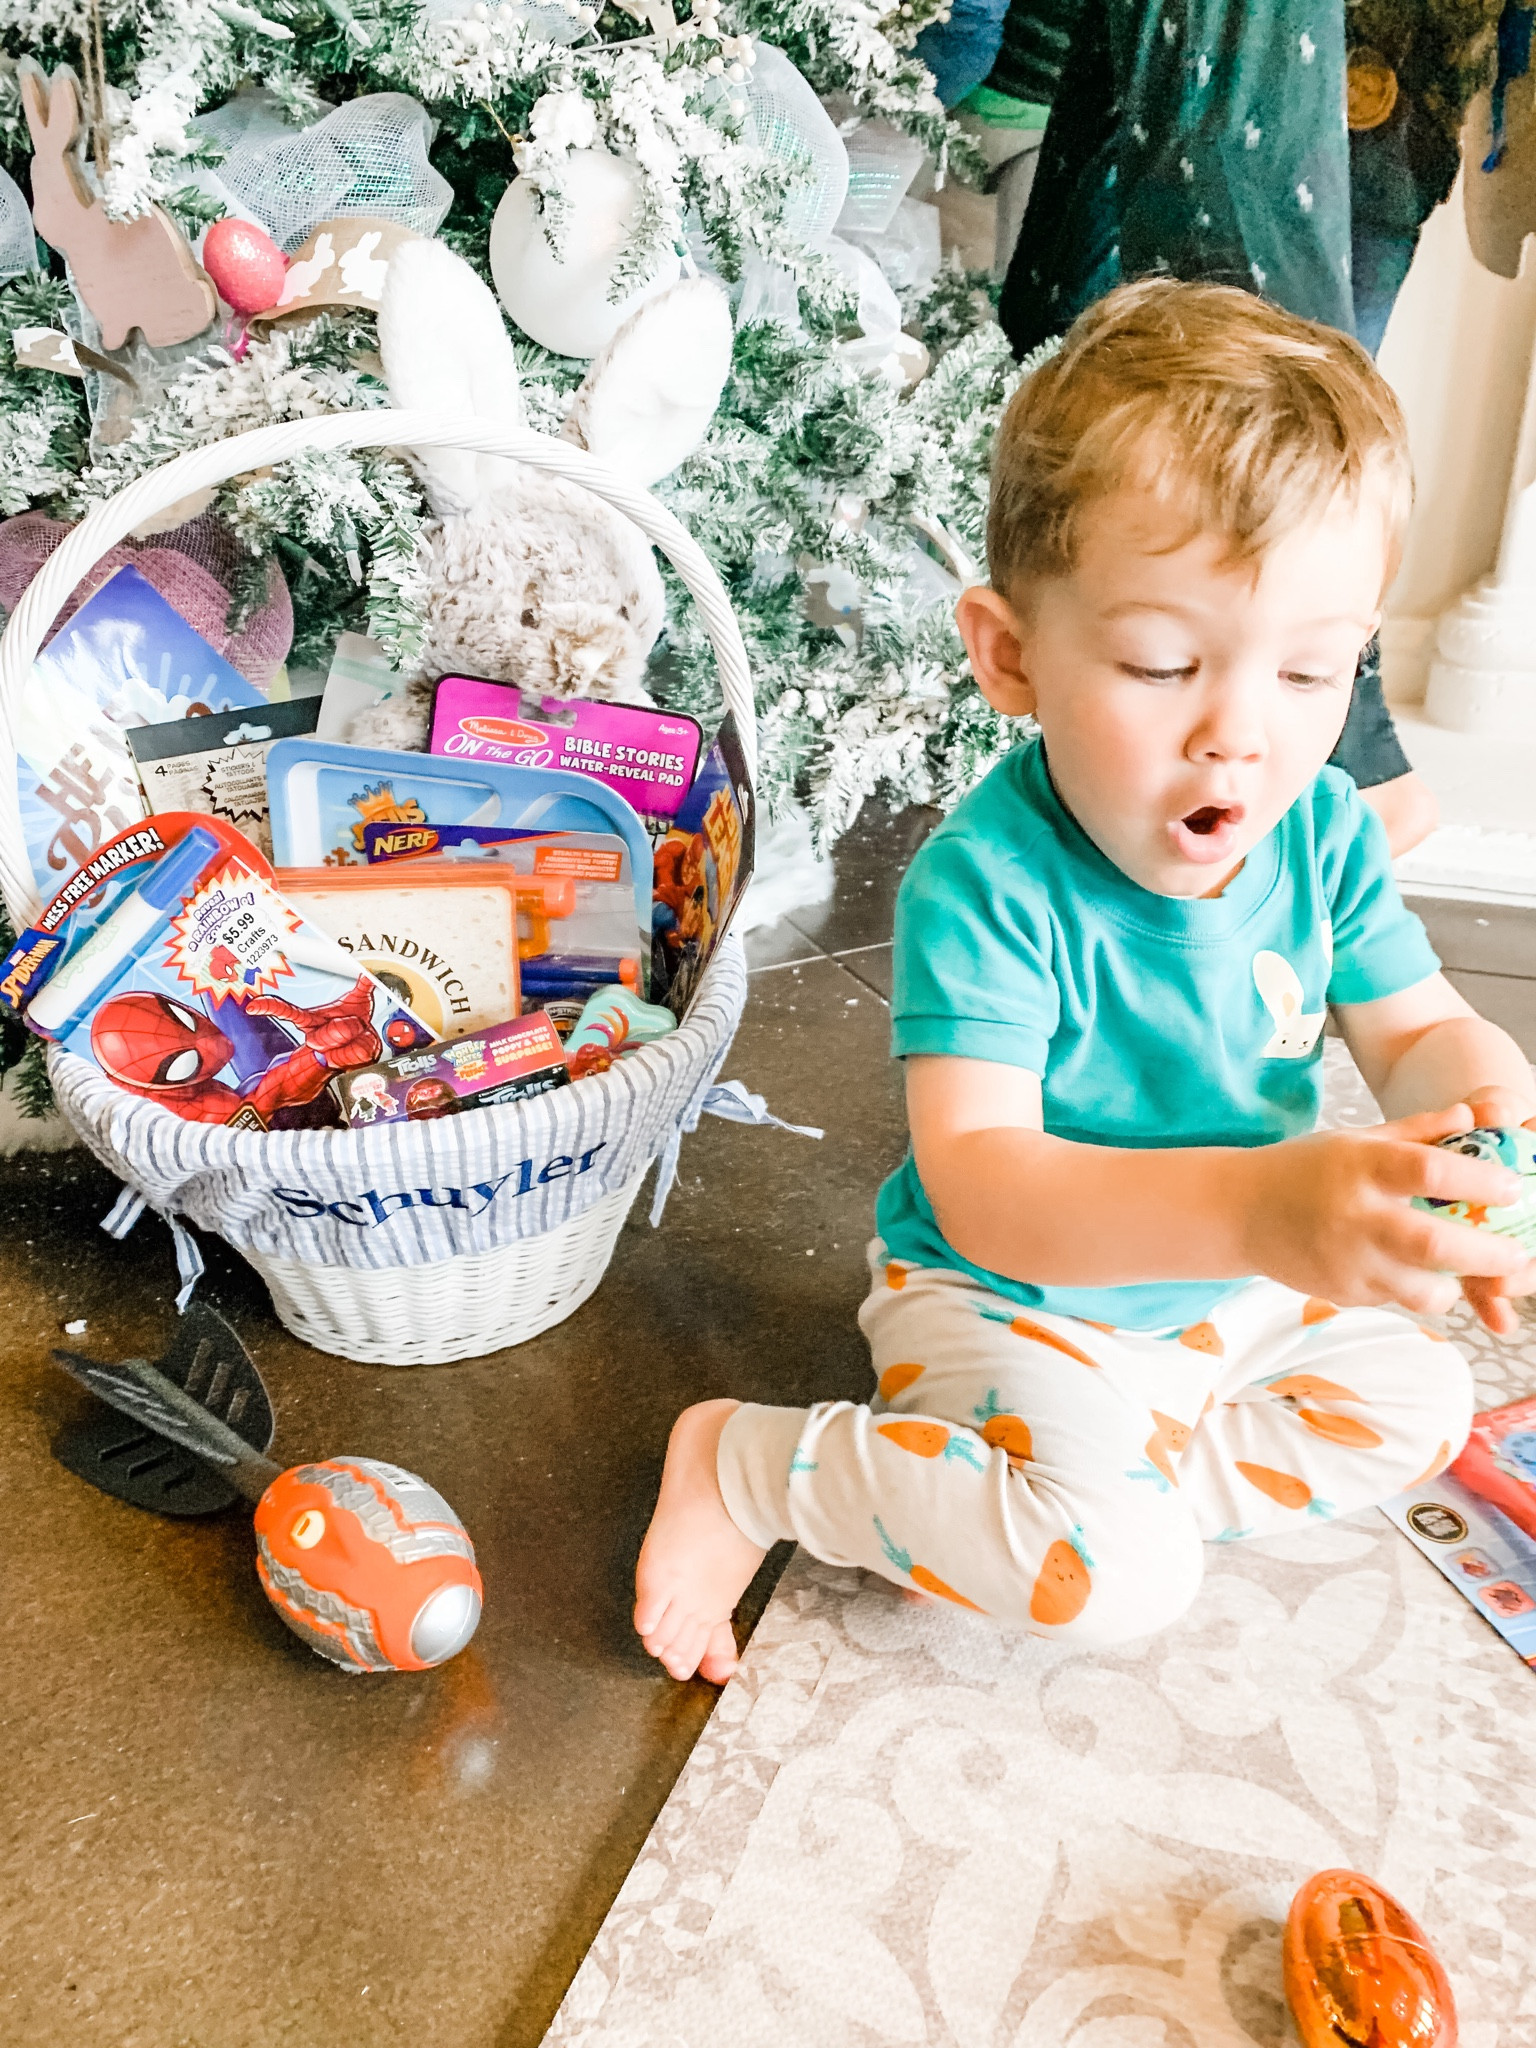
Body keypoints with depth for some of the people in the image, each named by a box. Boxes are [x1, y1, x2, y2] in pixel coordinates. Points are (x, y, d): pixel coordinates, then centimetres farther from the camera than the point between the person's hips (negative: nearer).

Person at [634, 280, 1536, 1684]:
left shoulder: (1326, 833, -11)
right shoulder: (985, 884, -31)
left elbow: (1424, 1029, -2)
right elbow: (979, 1185, -39)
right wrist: (1256, 1205, -55)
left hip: (1238, 1284, 7)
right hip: (1011, 1295, -7)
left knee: (1420, 1405, 2)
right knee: (1118, 1576, -23)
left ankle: (1106, 1488, 0)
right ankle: (753, 1467, -6)